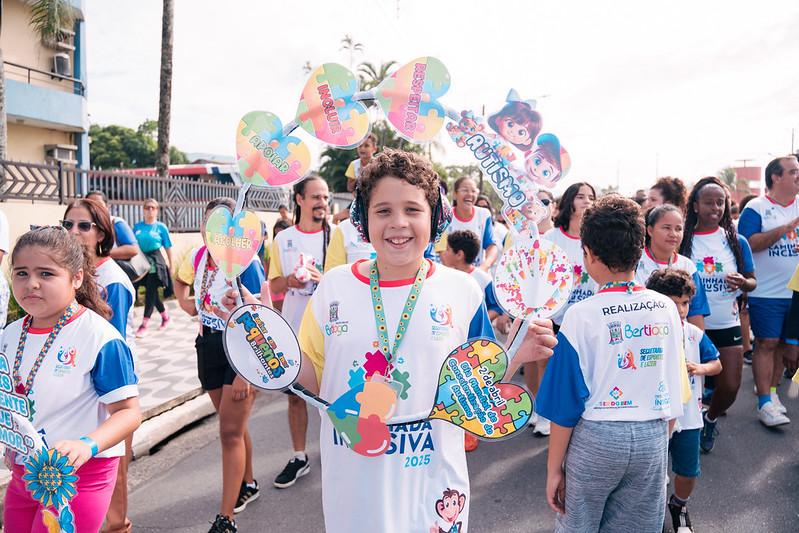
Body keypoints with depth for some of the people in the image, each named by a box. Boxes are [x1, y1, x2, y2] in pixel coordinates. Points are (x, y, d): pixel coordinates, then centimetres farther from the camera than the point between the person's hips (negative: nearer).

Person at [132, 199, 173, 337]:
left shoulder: (161, 227, -2)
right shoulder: (137, 226, 7)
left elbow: (168, 247, 2)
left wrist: (170, 264, 2)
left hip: (155, 260, -4)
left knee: (150, 291, -6)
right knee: (151, 292, 10)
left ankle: (144, 325, -4)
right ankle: (165, 316, 30)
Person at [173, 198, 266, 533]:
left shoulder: (245, 262, -19)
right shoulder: (198, 256, 0)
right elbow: (180, 279, 25)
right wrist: (185, 303, 5)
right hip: (209, 346, 6)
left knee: (230, 430, -4)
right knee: (232, 425, 19)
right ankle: (247, 485, 40)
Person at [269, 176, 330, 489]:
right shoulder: (283, 239, 5)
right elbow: (273, 285, 9)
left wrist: (324, 279, -20)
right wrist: (289, 280, -13)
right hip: (294, 329, 3)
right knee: (295, 395, 12)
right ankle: (299, 458, 28)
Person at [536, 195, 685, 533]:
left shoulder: (582, 315, -15)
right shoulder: (667, 308, -1)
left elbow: (566, 403, -11)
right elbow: (674, 385, 8)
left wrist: (554, 468, -2)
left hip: (597, 437, -4)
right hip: (654, 436, 4)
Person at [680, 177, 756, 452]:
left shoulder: (737, 242, -2)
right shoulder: (683, 241, -6)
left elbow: (752, 281, 4)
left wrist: (743, 282, -17)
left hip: (727, 325, 2)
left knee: (730, 387, 2)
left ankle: (710, 419, 34)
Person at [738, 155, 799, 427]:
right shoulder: (756, 208, -6)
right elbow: (750, 244, -16)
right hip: (766, 291, -5)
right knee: (766, 343, -4)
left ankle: (772, 391, 25)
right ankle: (765, 404, 1)